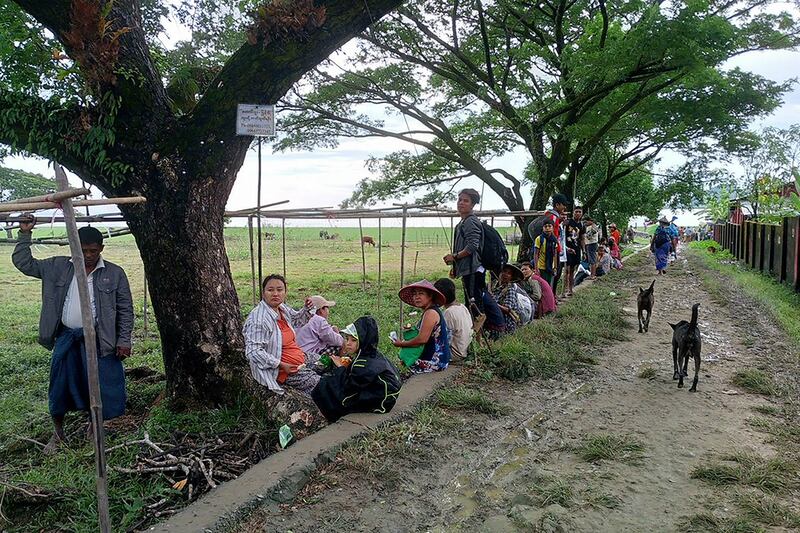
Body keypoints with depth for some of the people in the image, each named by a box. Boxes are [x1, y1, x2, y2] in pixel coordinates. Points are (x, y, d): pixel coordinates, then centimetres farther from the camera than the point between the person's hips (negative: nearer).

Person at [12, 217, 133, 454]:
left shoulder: (115, 274, -3)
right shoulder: (58, 267, 3)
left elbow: (125, 309, -1)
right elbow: (23, 263, 7)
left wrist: (124, 340, -6)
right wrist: (25, 234, -3)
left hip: (98, 339, -2)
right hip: (66, 338, 2)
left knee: (101, 386, 5)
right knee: (60, 387, 12)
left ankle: (94, 427, 32)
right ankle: (58, 433, 34)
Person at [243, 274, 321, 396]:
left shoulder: (282, 308, 2)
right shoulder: (258, 320, -26)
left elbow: (297, 320, 23)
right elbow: (253, 352, -29)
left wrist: (307, 309, 1)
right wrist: (281, 365, -27)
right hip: (283, 370, -10)